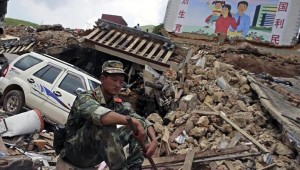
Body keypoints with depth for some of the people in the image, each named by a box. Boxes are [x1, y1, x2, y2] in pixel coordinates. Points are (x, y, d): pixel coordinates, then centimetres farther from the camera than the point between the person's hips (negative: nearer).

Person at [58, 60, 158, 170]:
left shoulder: (116, 105, 1)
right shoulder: (85, 98, -20)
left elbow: (143, 121, 0)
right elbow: (99, 114, -43)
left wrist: (154, 140, -19)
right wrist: (134, 122, -46)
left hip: (96, 155, 7)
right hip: (76, 152, -7)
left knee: (139, 126, -1)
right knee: (104, 122, -34)